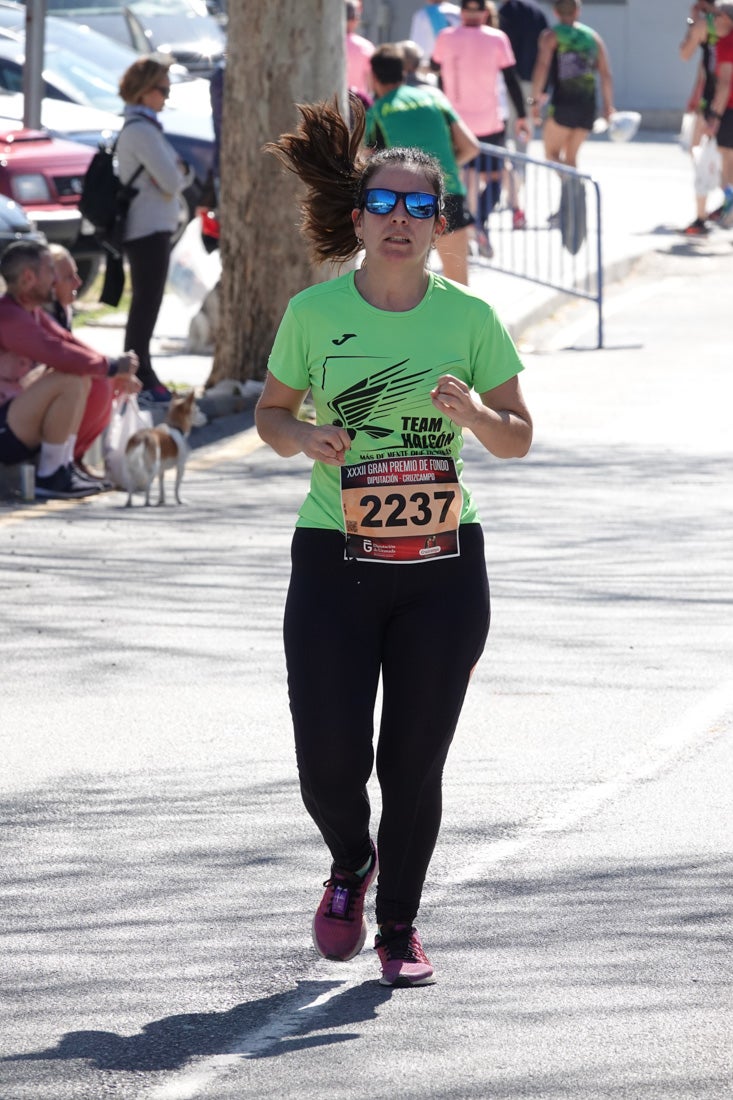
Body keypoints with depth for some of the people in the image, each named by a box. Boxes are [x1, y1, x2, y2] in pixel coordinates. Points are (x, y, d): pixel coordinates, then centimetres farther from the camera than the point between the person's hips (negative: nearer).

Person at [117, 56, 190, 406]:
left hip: (148, 228, 10)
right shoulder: (141, 130, -17)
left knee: (146, 304, 15)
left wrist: (178, 173, -5)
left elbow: (176, 176, 16)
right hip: (149, 228, -10)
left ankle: (141, 376, 22)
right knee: (146, 304, -8)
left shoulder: (141, 127, 16)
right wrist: (178, 176, -1)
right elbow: (171, 182, -21)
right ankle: (139, 381, -6)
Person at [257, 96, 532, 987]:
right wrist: (304, 439, -11)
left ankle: (399, 928, 21)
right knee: (330, 760, -6)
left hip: (442, 569, 0)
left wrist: (473, 414, -14)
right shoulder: (314, 312, 0)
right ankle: (350, 864, 28)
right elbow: (270, 413, 12)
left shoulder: (468, 317, 1)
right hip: (334, 560, 0)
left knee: (414, 761, 1)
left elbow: (518, 439, 7)